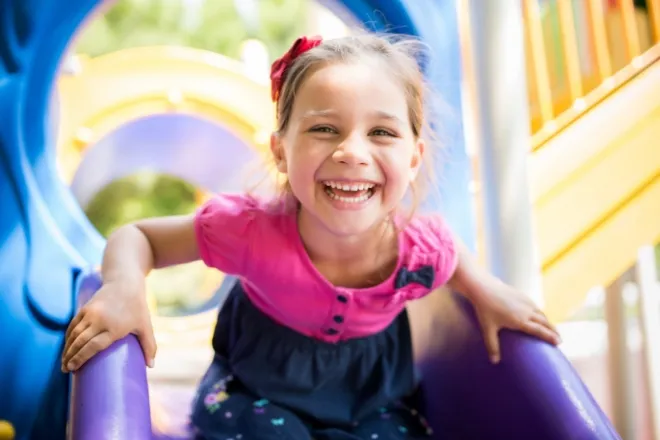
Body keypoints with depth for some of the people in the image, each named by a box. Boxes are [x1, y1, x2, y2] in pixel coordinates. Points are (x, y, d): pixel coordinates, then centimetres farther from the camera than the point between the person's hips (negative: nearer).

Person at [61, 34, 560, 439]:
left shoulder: (422, 248, -24)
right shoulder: (251, 230, -33)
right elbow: (137, 236, -18)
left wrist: (487, 291, -8)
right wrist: (124, 286, -37)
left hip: (372, 398, 3)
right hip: (260, 387, -2)